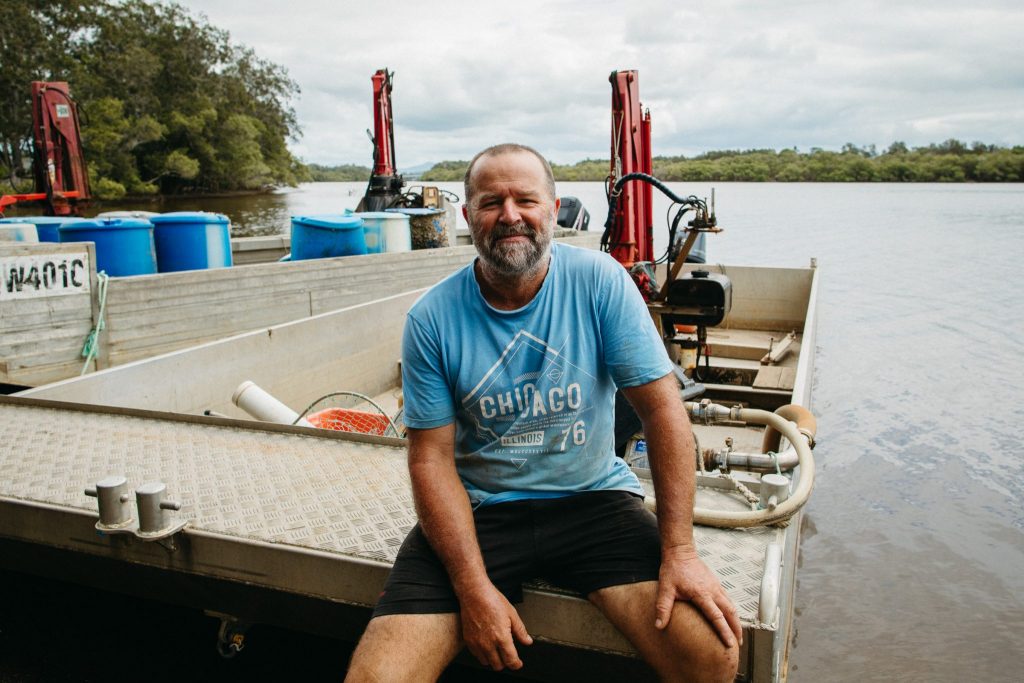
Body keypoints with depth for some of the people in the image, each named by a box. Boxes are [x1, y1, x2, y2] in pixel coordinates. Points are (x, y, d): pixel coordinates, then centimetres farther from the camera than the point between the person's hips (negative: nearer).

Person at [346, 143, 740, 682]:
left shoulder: (600, 281, -9)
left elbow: (662, 409, -10)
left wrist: (679, 550, -15)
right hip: (478, 510, 0)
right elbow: (432, 458, -7)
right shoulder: (432, 319, -7)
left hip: (593, 498, 1)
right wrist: (474, 587, -16)